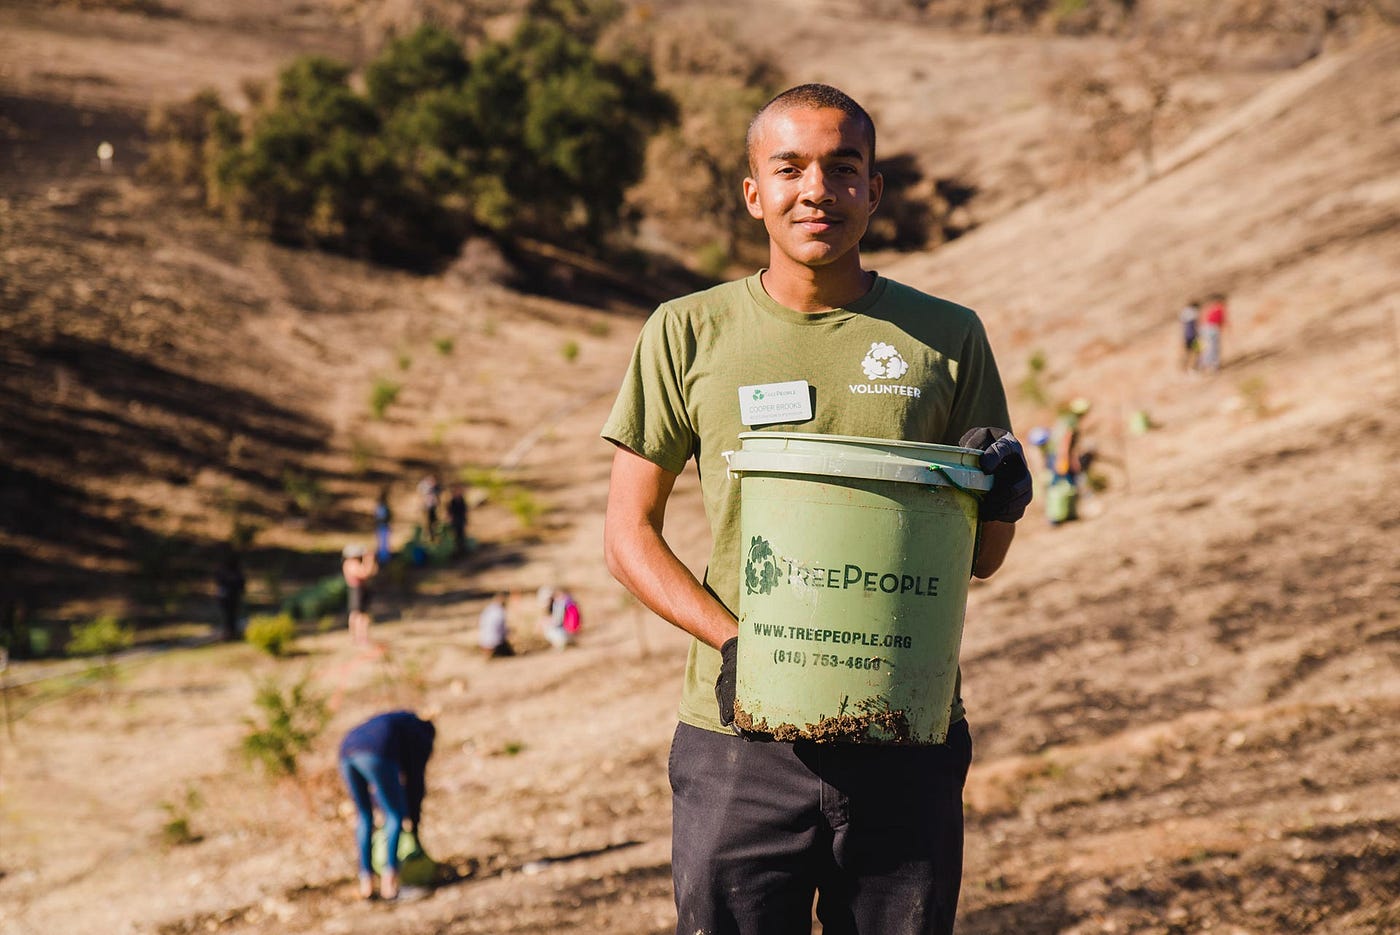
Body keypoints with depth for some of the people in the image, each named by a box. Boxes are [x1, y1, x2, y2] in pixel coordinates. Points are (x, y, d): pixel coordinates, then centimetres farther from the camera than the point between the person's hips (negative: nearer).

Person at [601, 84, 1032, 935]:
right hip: (741, 744, -1)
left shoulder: (946, 338, 6)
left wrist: (998, 502, -12)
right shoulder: (687, 334, 3)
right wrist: (734, 644, -11)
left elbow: (982, 560, 11)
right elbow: (630, 533, 4)